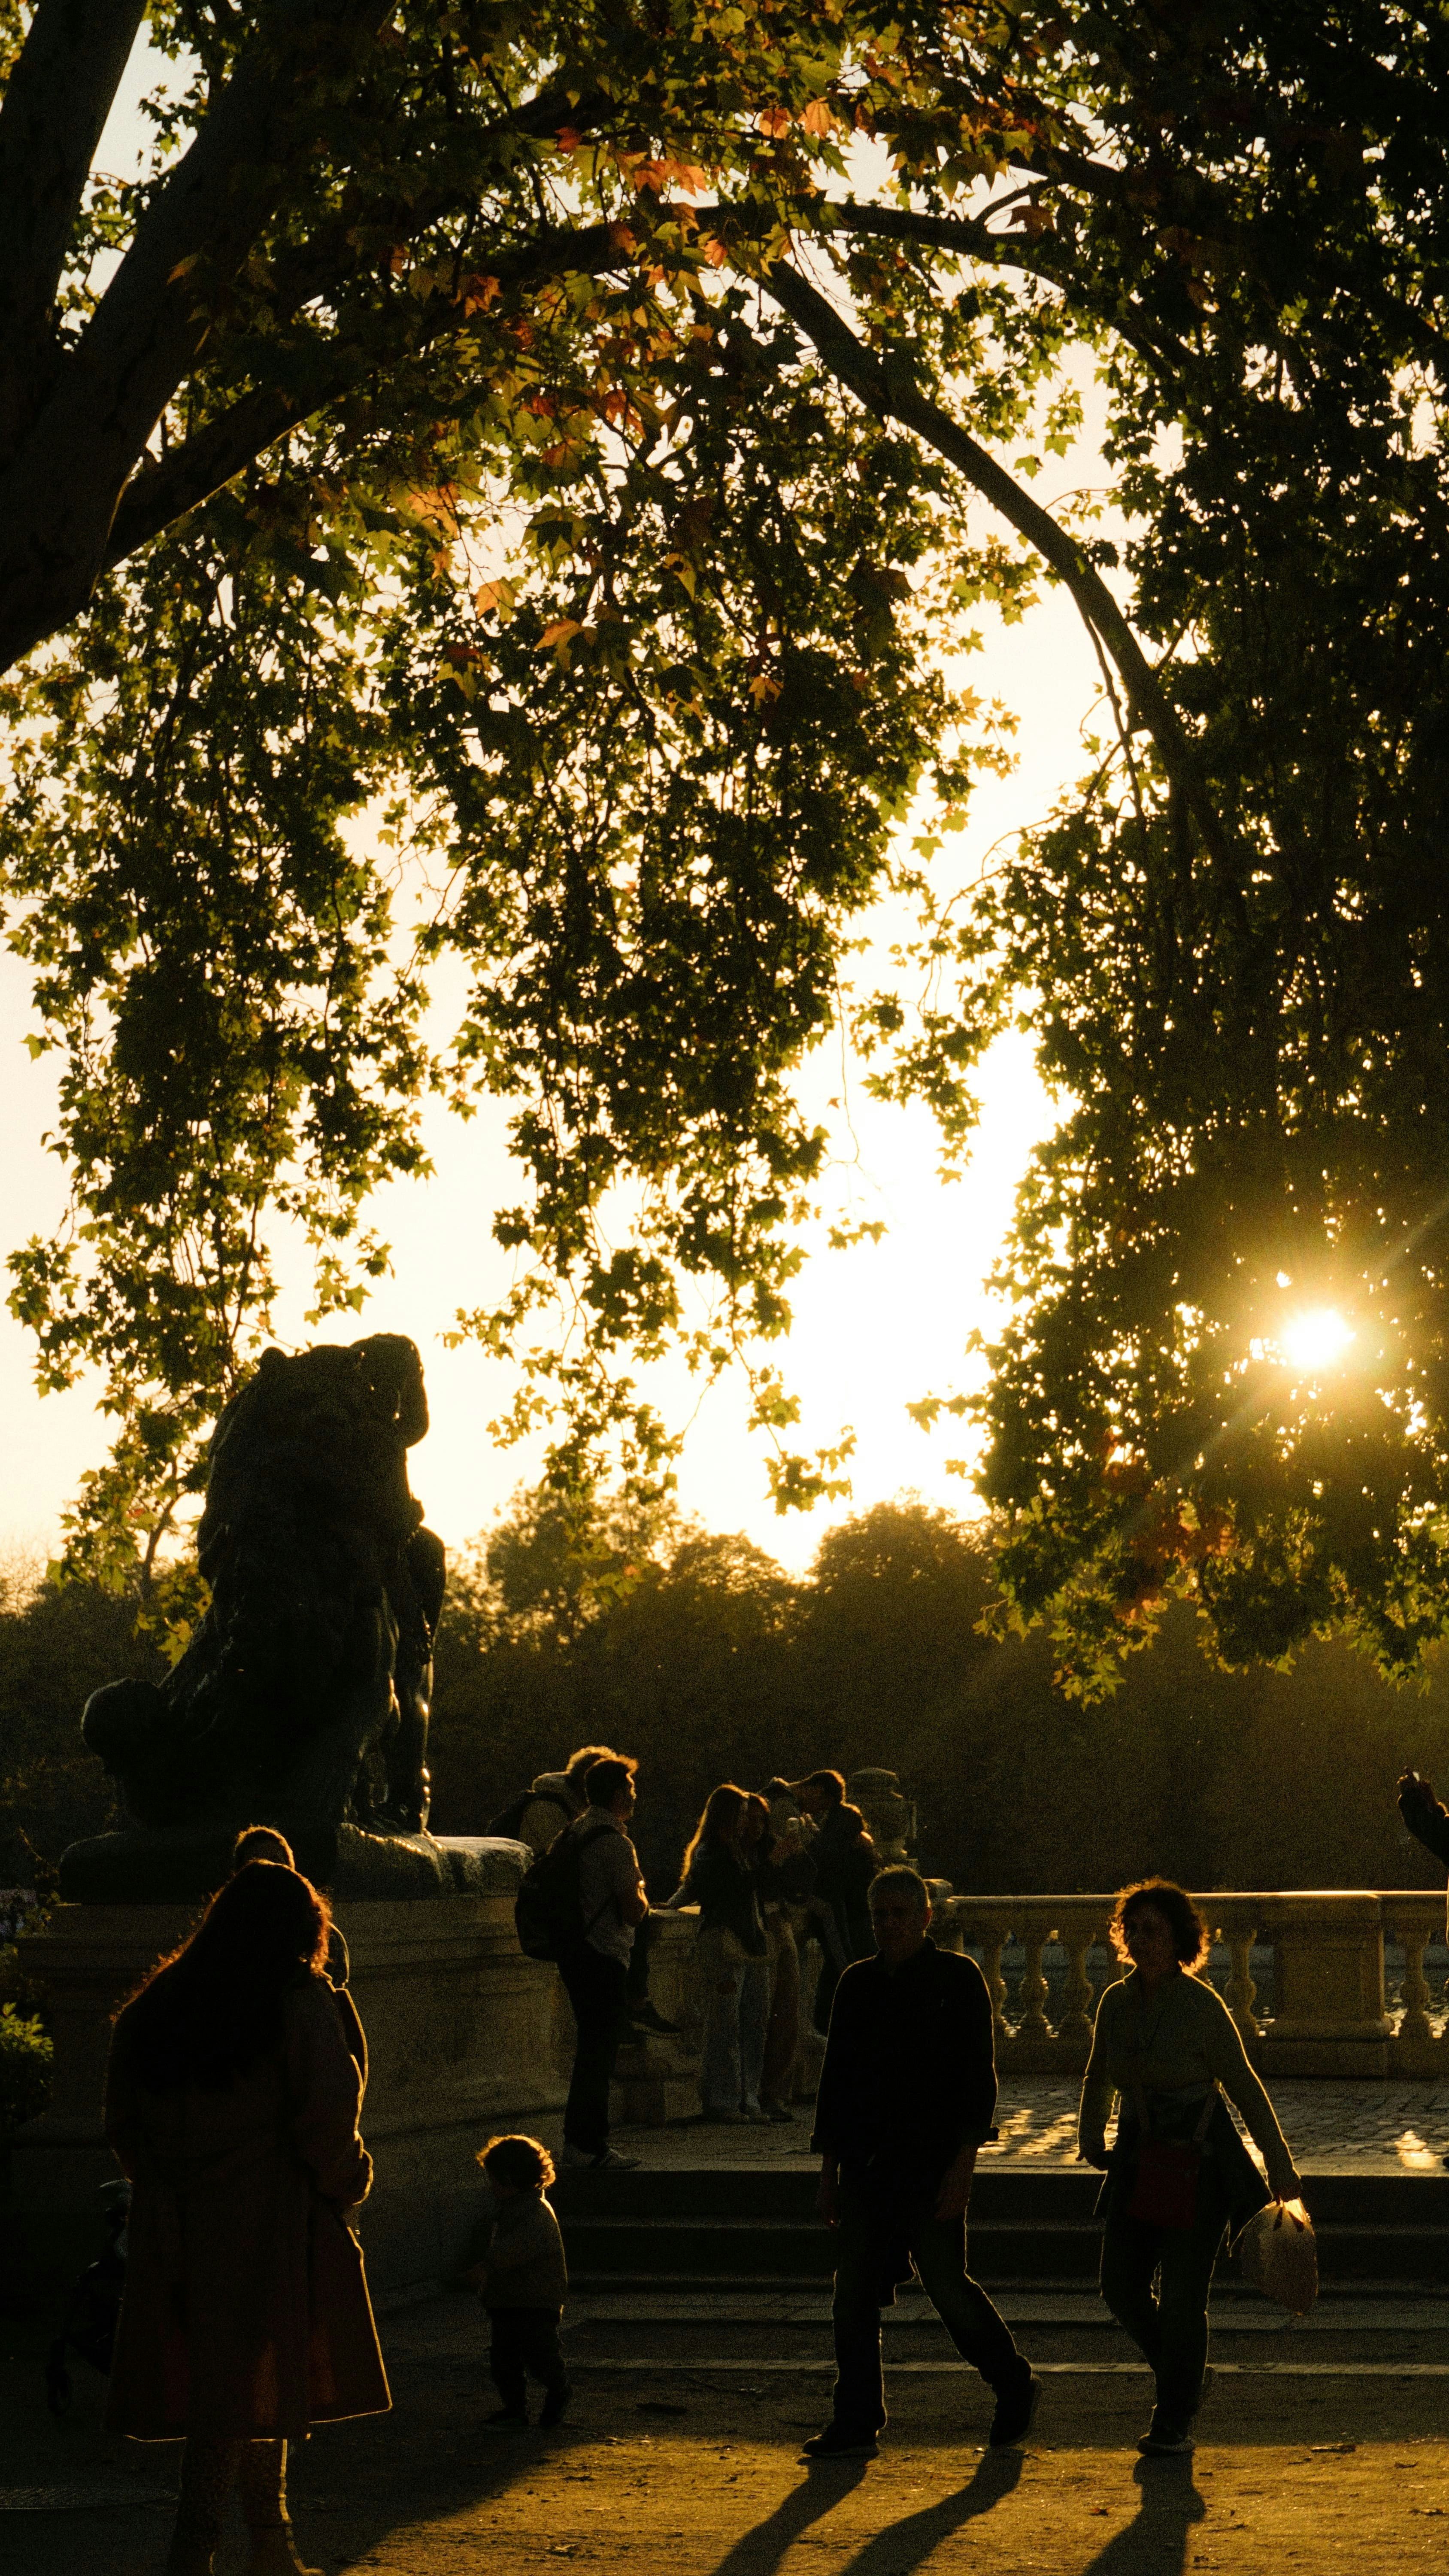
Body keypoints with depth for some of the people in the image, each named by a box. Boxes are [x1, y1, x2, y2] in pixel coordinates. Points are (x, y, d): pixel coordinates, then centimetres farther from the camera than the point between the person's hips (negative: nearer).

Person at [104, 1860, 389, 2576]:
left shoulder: (156, 2003, 8)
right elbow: (327, 2107, -16)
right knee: (247, 2383, 0)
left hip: (176, 2223, 6)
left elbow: (123, 2121, 10)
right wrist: (343, 2184, -1)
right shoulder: (300, 2000, -8)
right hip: (268, 2218, -6)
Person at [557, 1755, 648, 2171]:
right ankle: (589, 2145, 0)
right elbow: (634, 1911, -20)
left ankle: (578, 2137, 24)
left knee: (591, 2046, 18)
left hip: (575, 1953, 9)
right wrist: (641, 1893, 3)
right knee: (600, 2048, -3)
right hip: (604, 1958, -9)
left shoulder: (573, 1832, 10)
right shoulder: (616, 1843, -17)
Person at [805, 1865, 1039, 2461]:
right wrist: (830, 2168, 13)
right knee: (853, 2290, 2)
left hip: (932, 2162, -5)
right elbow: (837, 2075, 15)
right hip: (867, 2163, 5)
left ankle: (1015, 2385, 19)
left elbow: (978, 2074, -7)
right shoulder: (858, 1983, 11)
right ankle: (855, 2424, 10)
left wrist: (964, 2163, -14)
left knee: (945, 2283, -3)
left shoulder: (958, 1978, -4)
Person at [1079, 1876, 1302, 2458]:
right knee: (1122, 2286, 3)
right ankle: (1182, 2380, 29)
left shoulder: (1202, 2006, -14)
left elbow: (1244, 2087, -7)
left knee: (1182, 2294, -6)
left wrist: (1279, 2165, -4)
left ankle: (1175, 2422, 11)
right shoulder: (1116, 2001, 1)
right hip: (1139, 2159, 5)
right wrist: (1091, 2138, 9)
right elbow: (1098, 2078, 19)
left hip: (1200, 2159, -5)